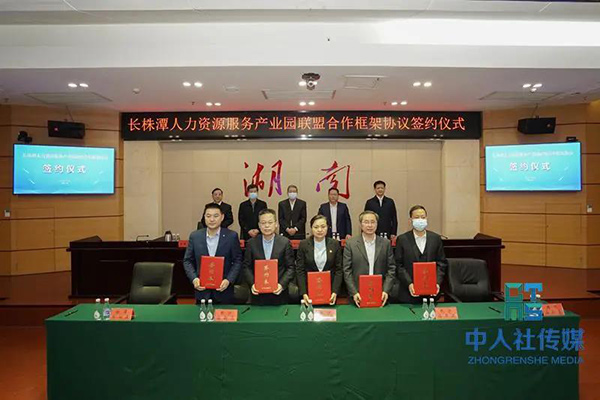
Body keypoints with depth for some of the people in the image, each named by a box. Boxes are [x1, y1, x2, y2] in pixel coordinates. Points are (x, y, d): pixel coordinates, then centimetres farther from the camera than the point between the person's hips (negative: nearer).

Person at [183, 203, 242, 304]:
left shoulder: (232, 236, -6)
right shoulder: (194, 236, 0)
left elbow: (237, 261, -3)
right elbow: (187, 261, 6)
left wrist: (228, 280, -15)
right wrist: (194, 279, -9)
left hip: (224, 291, -1)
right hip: (202, 290, 2)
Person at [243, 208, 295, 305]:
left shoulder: (285, 242, -5)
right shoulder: (251, 243, 0)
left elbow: (290, 267, -3)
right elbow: (247, 266, 3)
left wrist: (282, 284, -15)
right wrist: (252, 284, -10)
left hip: (278, 293, -1)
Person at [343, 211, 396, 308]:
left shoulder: (386, 243, 5)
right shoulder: (350, 243, 0)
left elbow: (391, 269, 5)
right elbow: (347, 270, -2)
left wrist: (386, 290, -6)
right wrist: (354, 292, -10)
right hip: (358, 295, -1)